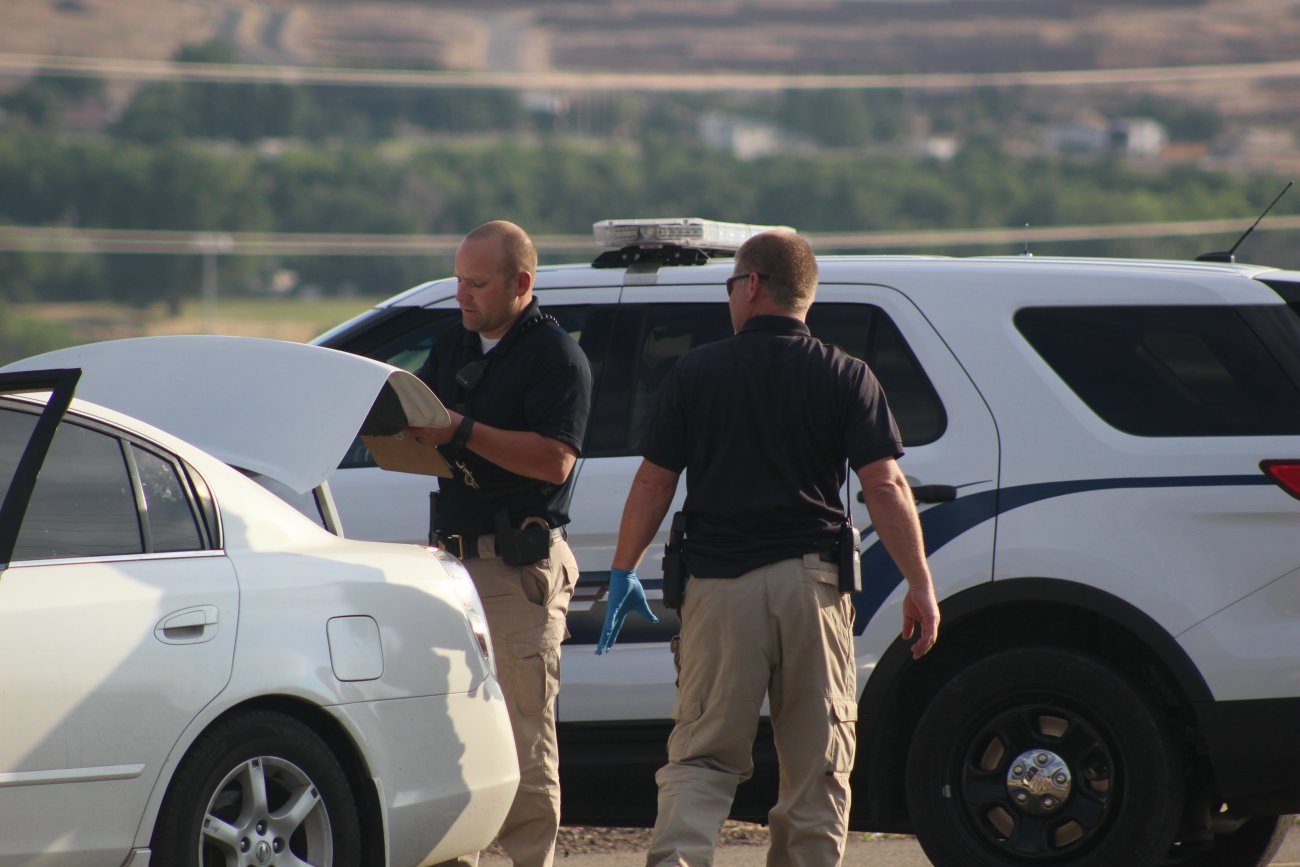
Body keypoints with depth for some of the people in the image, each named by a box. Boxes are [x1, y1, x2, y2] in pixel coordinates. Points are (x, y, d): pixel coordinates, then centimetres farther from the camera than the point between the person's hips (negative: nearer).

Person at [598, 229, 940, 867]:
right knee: (816, 766, 8)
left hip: (720, 585, 0)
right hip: (811, 582, 0)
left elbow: (653, 484, 3)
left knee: (701, 757, 3)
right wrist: (920, 585, -1)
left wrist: (623, 572, 14)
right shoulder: (845, 377, 2)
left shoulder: (696, 373, 2)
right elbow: (885, 486, -5)